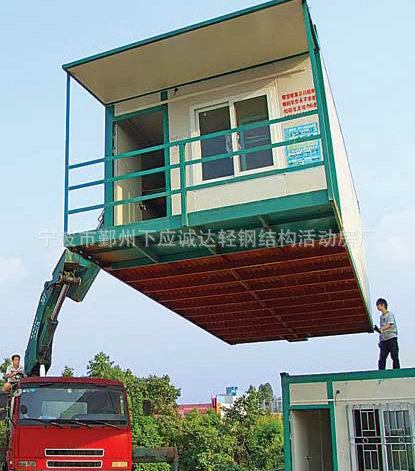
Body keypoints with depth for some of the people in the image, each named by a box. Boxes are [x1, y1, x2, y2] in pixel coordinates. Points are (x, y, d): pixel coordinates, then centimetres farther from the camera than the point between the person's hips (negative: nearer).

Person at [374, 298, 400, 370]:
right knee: (381, 359, -1)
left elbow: (389, 325, -14)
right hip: (383, 340, 6)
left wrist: (380, 329, -26)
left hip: (391, 338, -6)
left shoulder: (390, 314, 1)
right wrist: (377, 329, 1)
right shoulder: (381, 317, 21)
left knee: (395, 357, -7)